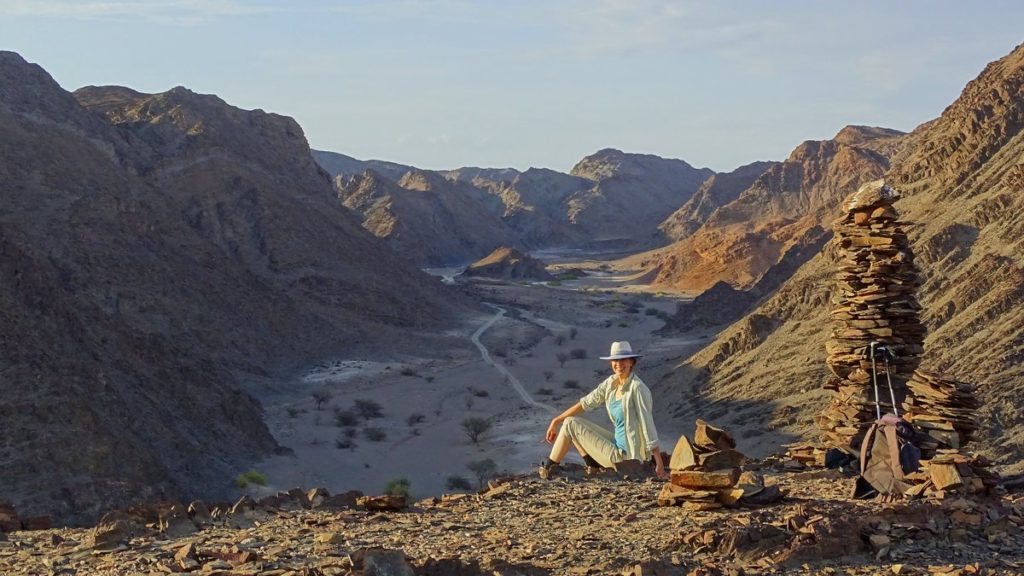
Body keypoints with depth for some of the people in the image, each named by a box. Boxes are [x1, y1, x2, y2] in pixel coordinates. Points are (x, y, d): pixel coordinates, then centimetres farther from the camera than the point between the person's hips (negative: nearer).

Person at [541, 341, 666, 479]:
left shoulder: (637, 388, -21)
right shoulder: (611, 382, 3)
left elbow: (648, 425, -23)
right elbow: (585, 403, 10)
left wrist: (659, 463, -24)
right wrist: (556, 421, 11)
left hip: (625, 455, -8)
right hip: (618, 443, 8)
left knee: (570, 425, -4)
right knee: (571, 421, 13)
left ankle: (549, 468, 14)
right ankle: (593, 465, 7)